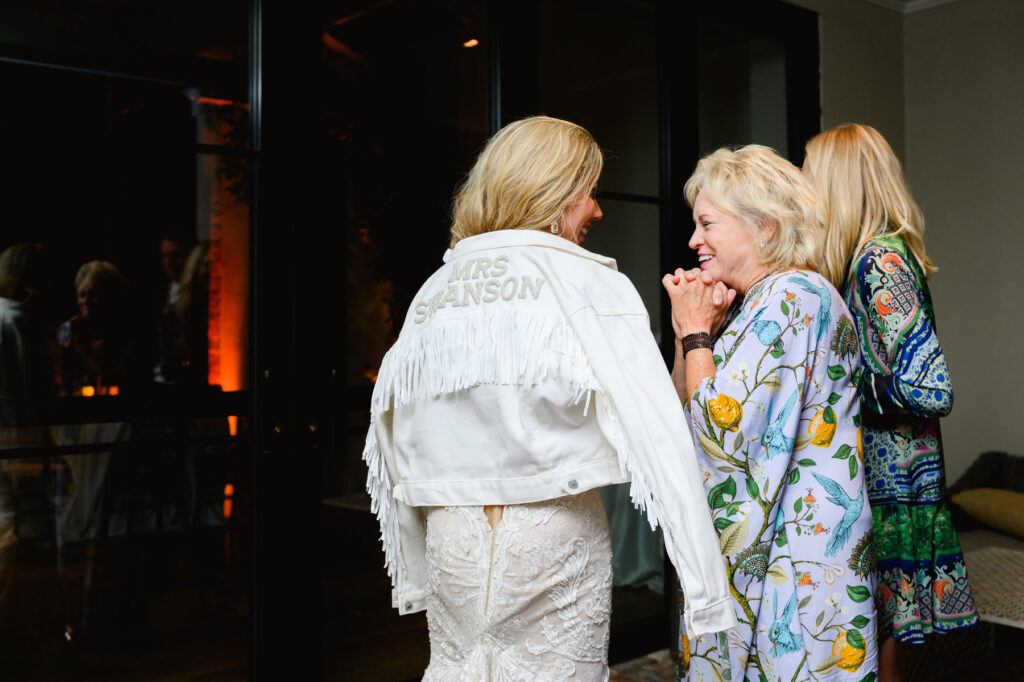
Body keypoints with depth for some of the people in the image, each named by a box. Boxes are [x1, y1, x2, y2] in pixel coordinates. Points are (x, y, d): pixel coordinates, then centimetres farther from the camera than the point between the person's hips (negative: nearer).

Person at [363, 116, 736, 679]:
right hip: (553, 528, -4)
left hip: (449, 531, 5)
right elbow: (654, 430, -15)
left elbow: (392, 420, 11)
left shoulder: (434, 290, 7)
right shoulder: (592, 284, -7)